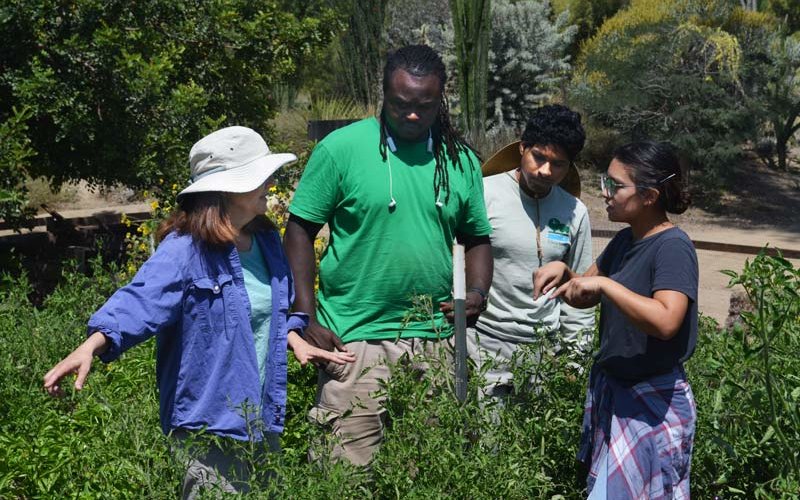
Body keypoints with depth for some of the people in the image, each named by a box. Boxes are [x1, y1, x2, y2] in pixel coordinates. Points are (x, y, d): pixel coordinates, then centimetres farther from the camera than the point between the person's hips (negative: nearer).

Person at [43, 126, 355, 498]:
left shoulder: (267, 241, 6)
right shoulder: (184, 250, -18)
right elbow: (140, 301, -32)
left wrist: (296, 341, 7)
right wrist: (90, 346, -45)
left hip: (262, 417, 8)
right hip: (208, 423, -8)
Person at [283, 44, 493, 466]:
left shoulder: (461, 160, 7)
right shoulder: (341, 148, -6)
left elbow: (477, 238, 17)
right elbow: (300, 231, -3)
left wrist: (477, 292, -3)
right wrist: (308, 319, -9)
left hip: (436, 341, 4)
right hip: (355, 339, -3)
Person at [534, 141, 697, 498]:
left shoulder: (673, 247, -19)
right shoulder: (624, 240, 6)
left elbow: (666, 321, -33)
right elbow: (587, 297, 16)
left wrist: (603, 283, -31)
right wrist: (563, 272, -3)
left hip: (652, 401, -8)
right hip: (609, 389, 8)